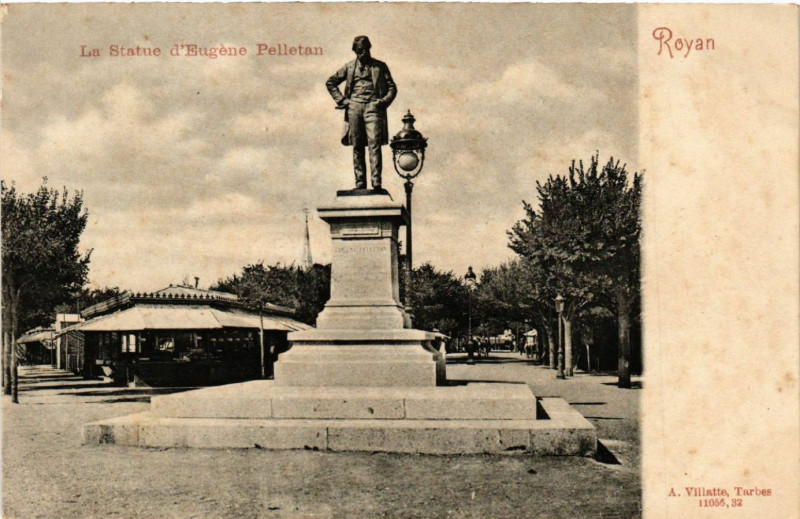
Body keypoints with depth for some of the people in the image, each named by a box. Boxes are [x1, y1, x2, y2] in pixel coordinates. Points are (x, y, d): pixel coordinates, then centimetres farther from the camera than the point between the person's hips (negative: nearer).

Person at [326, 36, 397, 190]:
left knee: (374, 145, -14)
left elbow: (392, 87, 13)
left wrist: (384, 101, -4)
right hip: (354, 107, 2)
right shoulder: (349, 67, 15)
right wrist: (341, 100, 9)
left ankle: (376, 182, -18)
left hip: (373, 107, -2)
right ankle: (360, 183, 4)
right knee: (357, 147, 1)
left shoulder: (380, 66, 13)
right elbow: (330, 82, 21)